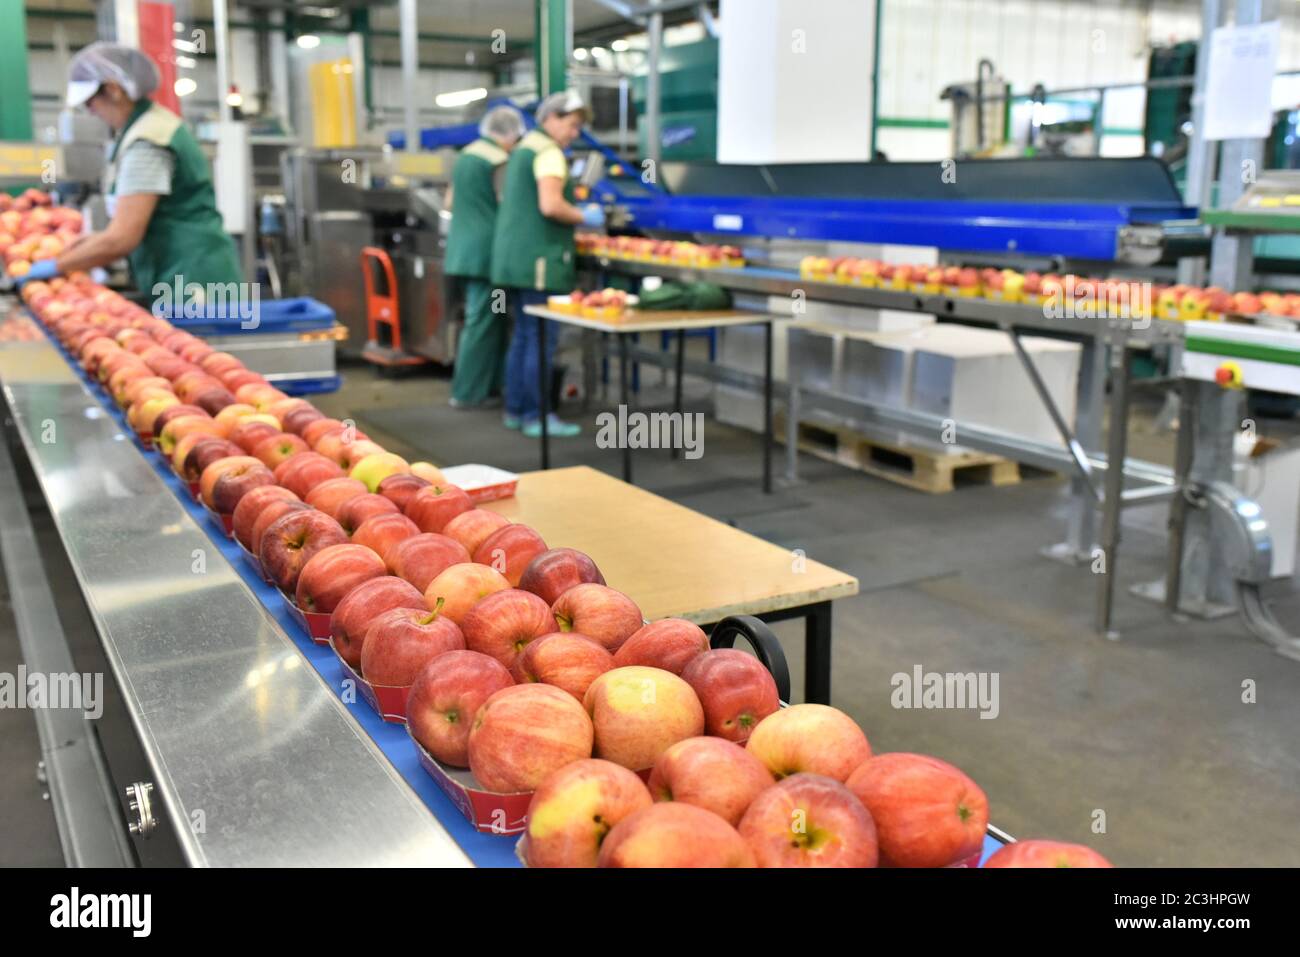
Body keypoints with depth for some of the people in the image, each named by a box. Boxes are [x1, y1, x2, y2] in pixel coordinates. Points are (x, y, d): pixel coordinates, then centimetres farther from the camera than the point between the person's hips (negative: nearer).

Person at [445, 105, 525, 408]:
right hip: (487, 249, -9)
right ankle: (467, 392, 2)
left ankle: (489, 384, 20)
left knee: (486, 317, 15)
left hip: (462, 247, 9)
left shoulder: (464, 156, 14)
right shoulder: (499, 162, -12)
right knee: (482, 321, -3)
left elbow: (450, 203, 20)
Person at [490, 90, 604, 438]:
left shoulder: (523, 148, 19)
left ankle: (515, 410, 19)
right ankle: (536, 416, -2)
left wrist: (575, 213, 20)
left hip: (513, 257, 10)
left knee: (522, 335, 14)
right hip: (539, 259, -10)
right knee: (541, 338, -5)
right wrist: (585, 217, -8)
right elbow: (551, 206, -23)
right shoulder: (549, 153, -11)